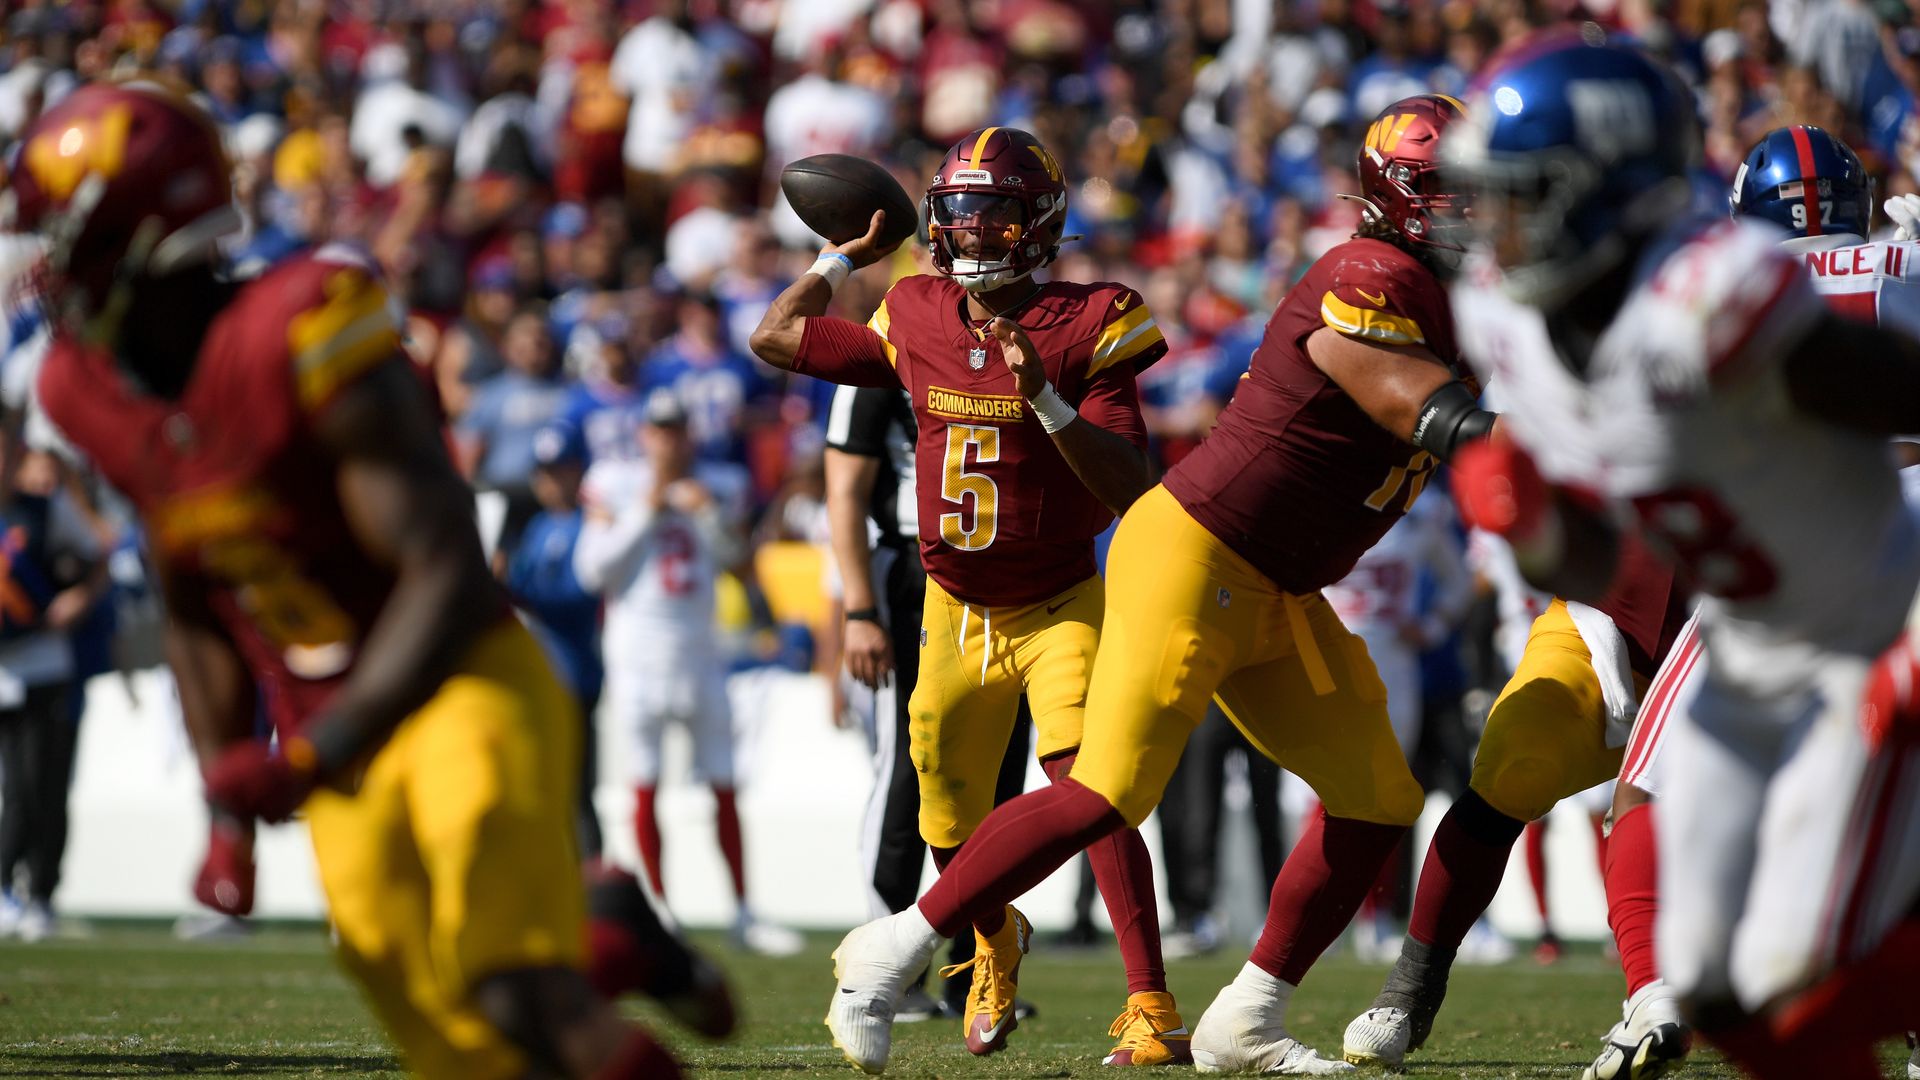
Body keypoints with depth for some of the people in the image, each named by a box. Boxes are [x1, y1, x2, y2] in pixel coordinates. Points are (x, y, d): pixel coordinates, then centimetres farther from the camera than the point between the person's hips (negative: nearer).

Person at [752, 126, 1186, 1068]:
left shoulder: (1083, 329, -14)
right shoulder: (916, 321, -1)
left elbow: (1131, 487, -20)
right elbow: (776, 338, 9)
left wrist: (1046, 398, -31)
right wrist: (849, 253, 12)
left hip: (1060, 608, -5)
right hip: (955, 615, 5)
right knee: (953, 831, 13)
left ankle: (1152, 1009, -26)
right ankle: (996, 942, 46)